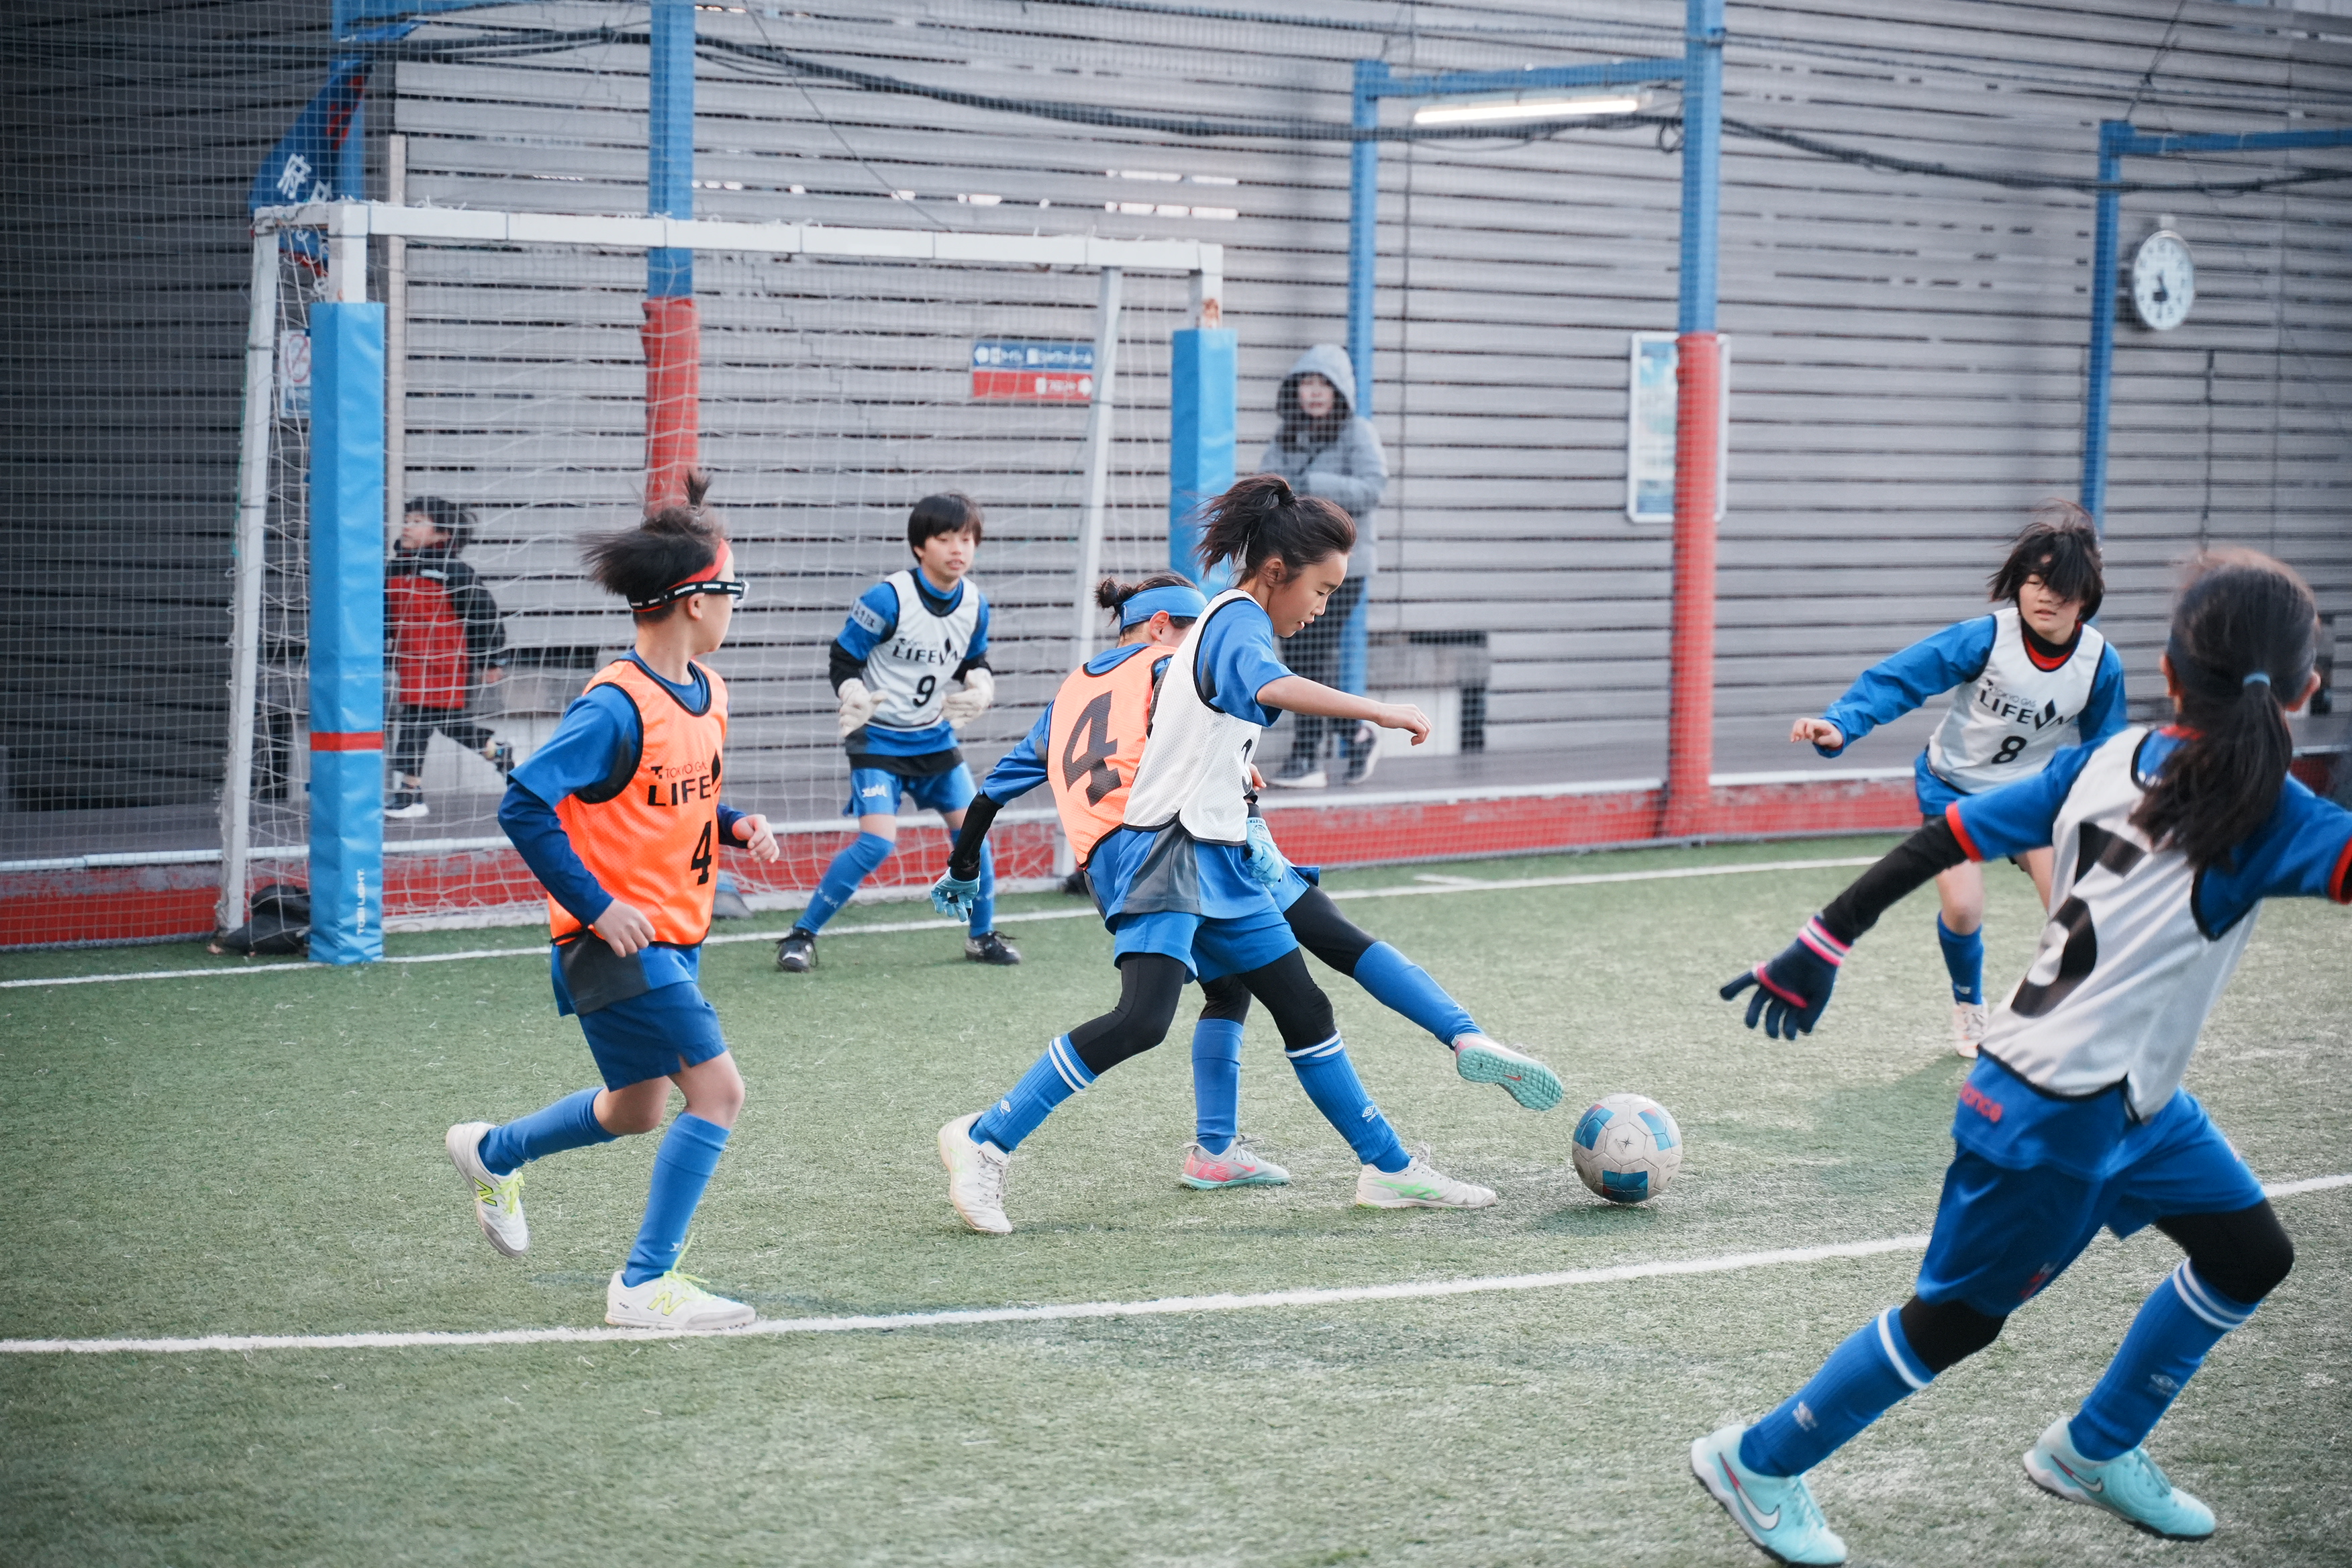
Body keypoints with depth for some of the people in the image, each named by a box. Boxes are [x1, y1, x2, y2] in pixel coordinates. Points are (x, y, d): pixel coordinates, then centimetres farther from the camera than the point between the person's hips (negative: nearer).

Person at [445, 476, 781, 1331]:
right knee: (718, 1090, -14)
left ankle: (492, 1152, 46)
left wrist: (735, 826, 2)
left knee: (637, 1111, 21)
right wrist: (596, 907, -22)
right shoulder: (616, 705, -20)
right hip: (618, 937, -9)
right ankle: (644, 1285, -6)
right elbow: (524, 804, -22)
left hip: (672, 936, 9)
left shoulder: (705, 690, 8)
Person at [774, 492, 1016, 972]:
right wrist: (854, 697, -33)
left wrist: (980, 689, -10)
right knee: (876, 843, -19)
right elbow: (844, 659, -14)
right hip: (879, 739, -6)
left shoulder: (975, 604, -2)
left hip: (935, 737, 6)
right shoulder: (888, 599, -20)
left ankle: (983, 935, 24)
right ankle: (801, 935, -5)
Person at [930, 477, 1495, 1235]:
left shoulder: (1227, 624, 19)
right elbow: (1273, 688, -34)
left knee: (1304, 1008, 10)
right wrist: (1378, 711, -36)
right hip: (1161, 850, -11)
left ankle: (1388, 1168, 17)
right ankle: (984, 1139, -15)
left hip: (1215, 854, 11)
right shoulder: (1238, 620, -12)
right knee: (1142, 1017, -24)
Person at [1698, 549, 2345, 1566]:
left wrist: (1823, 945, 5)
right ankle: (1759, 1464, 24)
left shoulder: (2109, 760, -4)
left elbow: (1949, 836, -2)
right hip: (2054, 1117, -8)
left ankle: (2093, 1453, 34)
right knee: (1954, 1320, 9)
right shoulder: (2262, 817, -23)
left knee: (2248, 1257, 19)